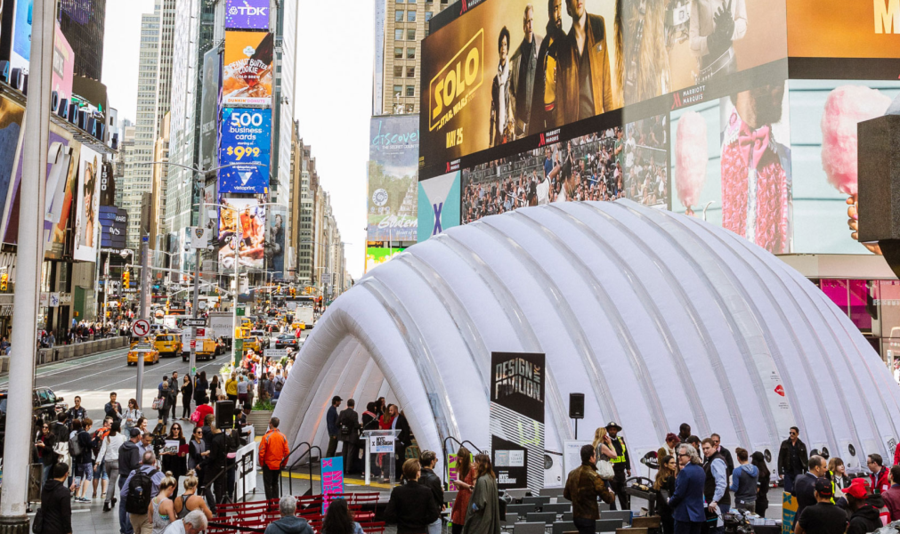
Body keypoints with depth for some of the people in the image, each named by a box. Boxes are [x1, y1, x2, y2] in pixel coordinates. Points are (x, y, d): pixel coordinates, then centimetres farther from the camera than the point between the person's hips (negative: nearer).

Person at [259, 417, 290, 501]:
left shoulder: (266, 437, -15)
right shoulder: (283, 436, -3)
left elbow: (261, 452, -15)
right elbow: (287, 452, 0)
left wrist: (261, 463, 0)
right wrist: (283, 463, 11)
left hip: (268, 464, -4)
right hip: (279, 465, 4)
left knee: (268, 484, 5)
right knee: (275, 483, 19)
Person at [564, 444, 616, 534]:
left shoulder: (572, 473, 4)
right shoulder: (593, 476, -19)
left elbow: (566, 494, 15)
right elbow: (608, 499, -15)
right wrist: (612, 494, 7)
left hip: (576, 516, 8)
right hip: (588, 517, -8)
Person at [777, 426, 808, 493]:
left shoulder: (802, 445, 5)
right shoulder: (785, 444, 4)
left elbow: (805, 460, 6)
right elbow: (780, 458, 2)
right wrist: (780, 472, -4)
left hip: (798, 472, 0)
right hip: (788, 472, 0)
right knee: (788, 491, -3)